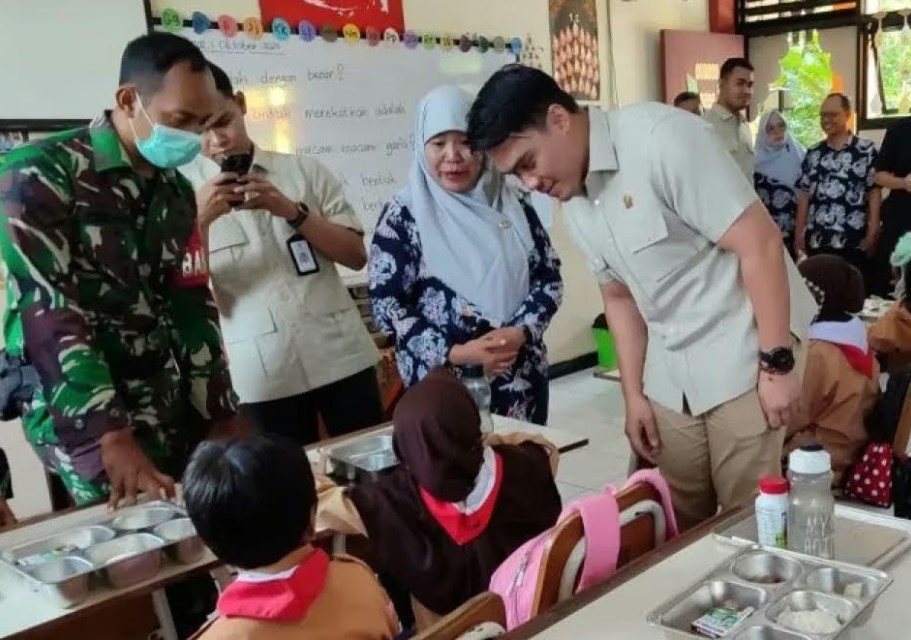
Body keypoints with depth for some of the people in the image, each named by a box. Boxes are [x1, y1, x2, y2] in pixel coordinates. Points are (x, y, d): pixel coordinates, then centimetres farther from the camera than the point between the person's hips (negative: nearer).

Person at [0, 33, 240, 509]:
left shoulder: (177, 192, 9)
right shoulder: (40, 175, -11)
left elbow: (191, 306, 11)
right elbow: (46, 312, -19)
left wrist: (221, 413, 6)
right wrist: (112, 436, -24)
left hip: (176, 416, 6)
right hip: (86, 425, -5)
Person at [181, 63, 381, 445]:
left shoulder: (304, 170, 5)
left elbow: (356, 255, 1)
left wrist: (292, 210, -11)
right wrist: (199, 220, -16)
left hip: (341, 356, 1)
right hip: (261, 375, -1)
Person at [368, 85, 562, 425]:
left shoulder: (513, 204, 4)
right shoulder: (404, 215, -6)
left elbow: (549, 277, 5)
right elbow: (386, 305, -8)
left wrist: (520, 333, -12)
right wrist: (454, 352, -17)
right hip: (444, 386, -3)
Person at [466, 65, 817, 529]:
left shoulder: (659, 138, -18)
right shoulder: (574, 205, 6)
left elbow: (760, 244, -19)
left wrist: (777, 364, -18)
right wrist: (634, 395, 11)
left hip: (746, 363, -6)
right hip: (670, 383, 7)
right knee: (677, 525, 11)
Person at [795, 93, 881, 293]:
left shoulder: (866, 150, 1)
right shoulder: (813, 154, 12)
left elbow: (874, 193, -1)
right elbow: (804, 194, 12)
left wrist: (872, 234, -7)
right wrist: (799, 232, 7)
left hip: (853, 241, -3)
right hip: (817, 241, 4)